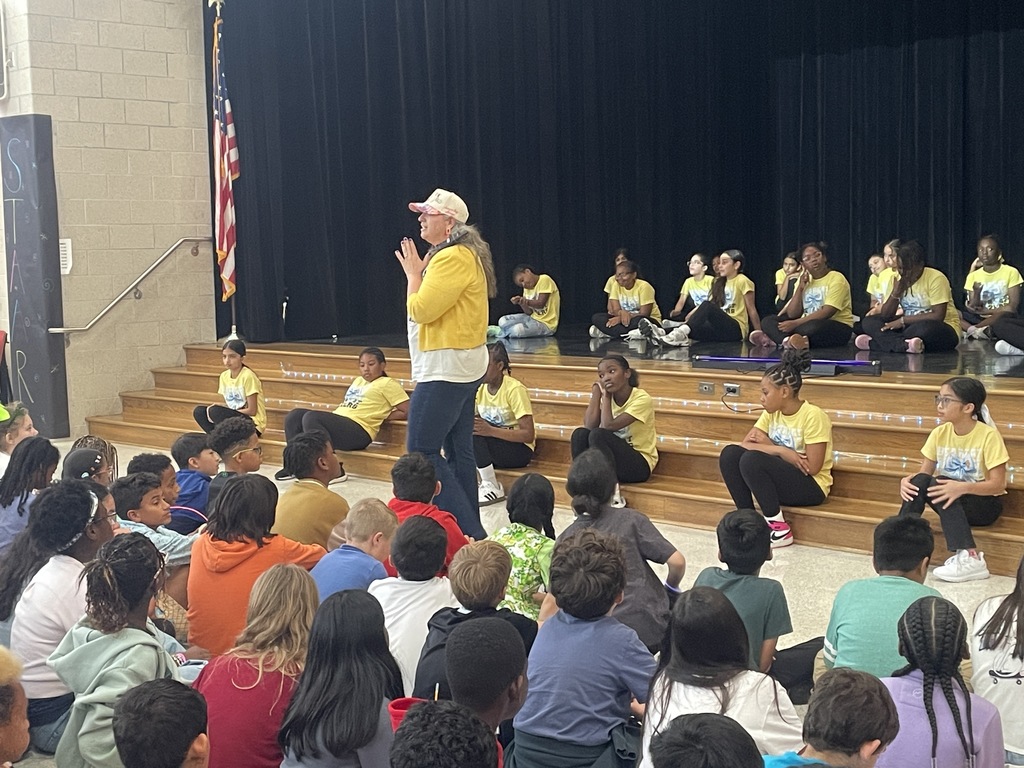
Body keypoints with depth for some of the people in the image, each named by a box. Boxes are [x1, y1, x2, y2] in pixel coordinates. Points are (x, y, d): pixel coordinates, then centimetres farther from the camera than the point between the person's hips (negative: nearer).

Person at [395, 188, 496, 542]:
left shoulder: (453, 258, -17)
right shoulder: (462, 254, 16)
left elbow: (421, 309, -20)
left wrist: (413, 274, -6)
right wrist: (418, 272, 8)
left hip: (445, 368, -11)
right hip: (460, 366, 11)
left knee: (421, 450, -8)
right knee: (457, 450, 12)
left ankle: (468, 531, -7)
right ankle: (470, 529, 17)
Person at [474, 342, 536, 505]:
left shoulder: (514, 389, -16)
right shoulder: (479, 388, 2)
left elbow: (528, 435, -21)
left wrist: (490, 430, -31)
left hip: (519, 450, -6)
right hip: (488, 446, 6)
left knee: (475, 435, -29)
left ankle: (491, 486, -22)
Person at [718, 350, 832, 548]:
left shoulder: (813, 416, -16)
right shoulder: (772, 413, 4)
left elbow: (812, 467, -20)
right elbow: (745, 443, -6)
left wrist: (768, 445, -13)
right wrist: (781, 451, -22)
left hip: (810, 487, -7)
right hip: (779, 479, 7)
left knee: (753, 460, -30)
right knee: (730, 453, -13)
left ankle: (779, 529, -19)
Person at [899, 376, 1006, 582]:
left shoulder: (988, 435, -16)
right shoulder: (939, 433, -2)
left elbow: (998, 484, -21)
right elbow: (924, 473, -1)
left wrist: (963, 488, -37)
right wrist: (907, 480, -25)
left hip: (984, 503, -4)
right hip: (952, 504, 5)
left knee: (939, 483, -32)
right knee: (919, 481, -24)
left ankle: (969, 559, -36)